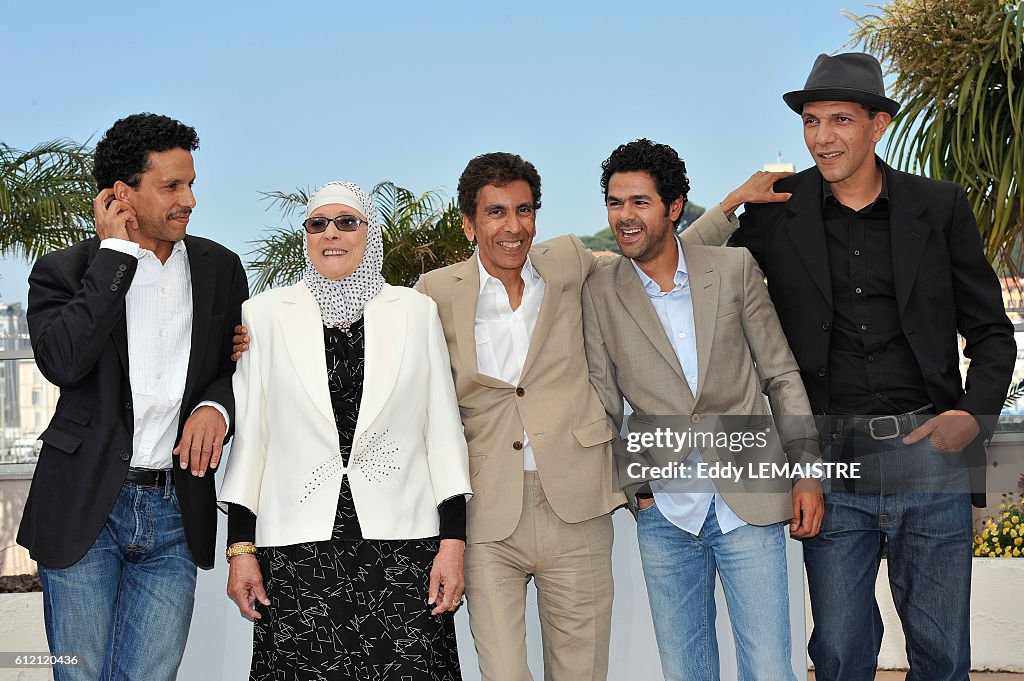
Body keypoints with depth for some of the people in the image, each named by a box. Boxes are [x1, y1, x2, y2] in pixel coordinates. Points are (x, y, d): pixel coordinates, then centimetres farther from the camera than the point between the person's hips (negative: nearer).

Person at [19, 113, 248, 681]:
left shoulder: (220, 268, 8)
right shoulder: (64, 270, -2)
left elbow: (240, 362, 19)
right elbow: (62, 361, -21)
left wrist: (216, 405, -4)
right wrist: (115, 253, -15)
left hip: (174, 513, 2)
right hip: (86, 506, -2)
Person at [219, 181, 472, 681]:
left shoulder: (415, 311, 8)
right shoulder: (266, 314, 8)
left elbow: (443, 431, 7)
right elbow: (249, 435, 8)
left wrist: (453, 542, 0)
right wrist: (240, 548, 3)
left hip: (401, 542, 0)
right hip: (296, 547, 0)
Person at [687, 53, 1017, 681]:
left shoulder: (941, 207, 5)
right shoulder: (775, 214, 3)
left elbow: (992, 331, 8)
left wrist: (976, 414, -6)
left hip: (929, 449, 1)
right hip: (831, 460, 0)